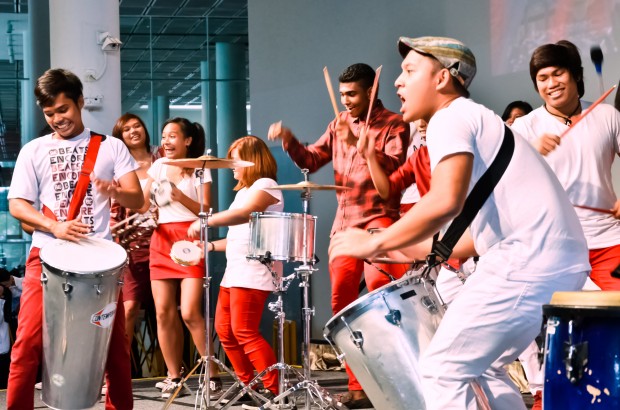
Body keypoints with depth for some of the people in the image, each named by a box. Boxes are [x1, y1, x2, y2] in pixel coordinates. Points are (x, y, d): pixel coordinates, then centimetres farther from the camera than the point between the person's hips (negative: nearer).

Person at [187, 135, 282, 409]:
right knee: (224, 329, 8)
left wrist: (205, 222, -26)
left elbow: (244, 214, -26)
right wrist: (211, 245, 15)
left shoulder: (265, 185, -7)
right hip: (235, 271, 10)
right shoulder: (244, 191, 24)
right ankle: (249, 384, 17)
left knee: (244, 331, -15)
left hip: (255, 272, -10)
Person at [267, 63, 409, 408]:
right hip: (345, 221, 6)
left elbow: (393, 168, -18)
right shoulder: (339, 124, 14)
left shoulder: (394, 124, -4)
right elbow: (312, 160, 13)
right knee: (342, 301, 5)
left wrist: (358, 144, -29)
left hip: (379, 218, -6)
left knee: (378, 286, -27)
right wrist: (289, 140, -5)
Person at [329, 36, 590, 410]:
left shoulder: (450, 118, -3)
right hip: (560, 263, 10)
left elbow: (446, 202, -20)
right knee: (483, 366, 22)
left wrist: (374, 244, -10)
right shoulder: (475, 121, 27)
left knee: (443, 369, -4)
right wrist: (412, 249, 26)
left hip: (527, 261, -10)